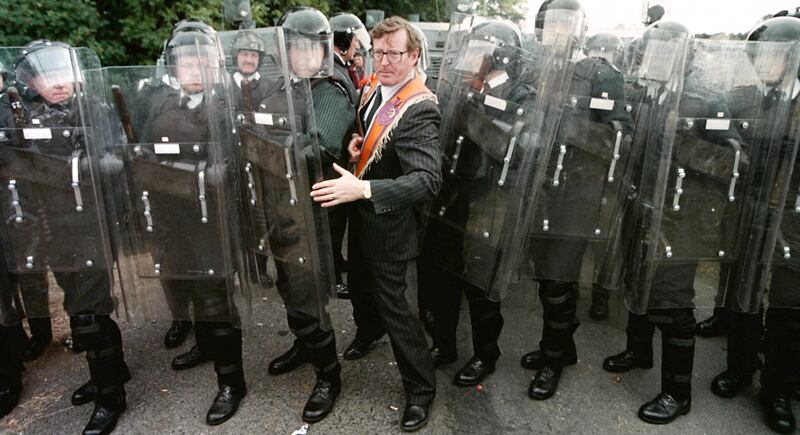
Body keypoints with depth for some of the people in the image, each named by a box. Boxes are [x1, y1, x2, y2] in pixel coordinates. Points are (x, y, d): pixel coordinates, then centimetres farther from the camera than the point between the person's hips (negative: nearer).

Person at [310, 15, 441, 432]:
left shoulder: (419, 109, -25)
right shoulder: (372, 89, -1)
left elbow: (428, 178, -34)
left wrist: (363, 189, -43)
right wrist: (354, 142, -7)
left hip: (389, 223, -8)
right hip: (360, 214, 8)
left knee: (391, 303, 1)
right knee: (359, 285, 26)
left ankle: (421, 387, 20)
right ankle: (368, 330, 58)